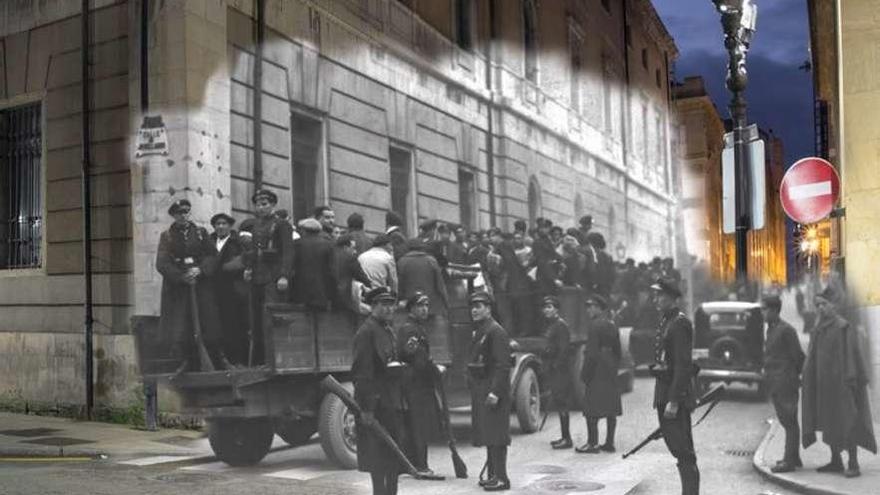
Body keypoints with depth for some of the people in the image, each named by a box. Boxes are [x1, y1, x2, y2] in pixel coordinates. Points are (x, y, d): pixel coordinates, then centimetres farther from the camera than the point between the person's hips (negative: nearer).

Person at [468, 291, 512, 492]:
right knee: (487, 434, 13)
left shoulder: (496, 332, -13)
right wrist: (474, 387, 15)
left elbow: (503, 366, -19)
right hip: (480, 391, 9)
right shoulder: (479, 331, 16)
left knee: (496, 435, -6)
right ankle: (493, 474, 21)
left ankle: (501, 478, -2)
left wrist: (495, 392, -24)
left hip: (493, 390, -9)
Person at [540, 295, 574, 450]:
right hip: (554, 369, 10)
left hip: (561, 369, -10)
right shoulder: (549, 324, 15)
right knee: (560, 404, 13)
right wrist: (547, 364, 14)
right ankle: (565, 437, 20)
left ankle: (567, 439, -4)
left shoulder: (561, 325, -14)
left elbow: (563, 349, -18)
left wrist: (556, 365, -18)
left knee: (561, 404, -7)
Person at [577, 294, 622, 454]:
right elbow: (618, 351, 17)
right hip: (611, 372, 9)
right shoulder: (612, 325, 14)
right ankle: (609, 442, 15)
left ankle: (592, 443, -4)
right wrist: (614, 368, 20)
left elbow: (591, 352, -17)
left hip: (597, 370, -9)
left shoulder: (596, 325, -13)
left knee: (592, 410, -4)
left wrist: (585, 373, -13)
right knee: (611, 408, 10)